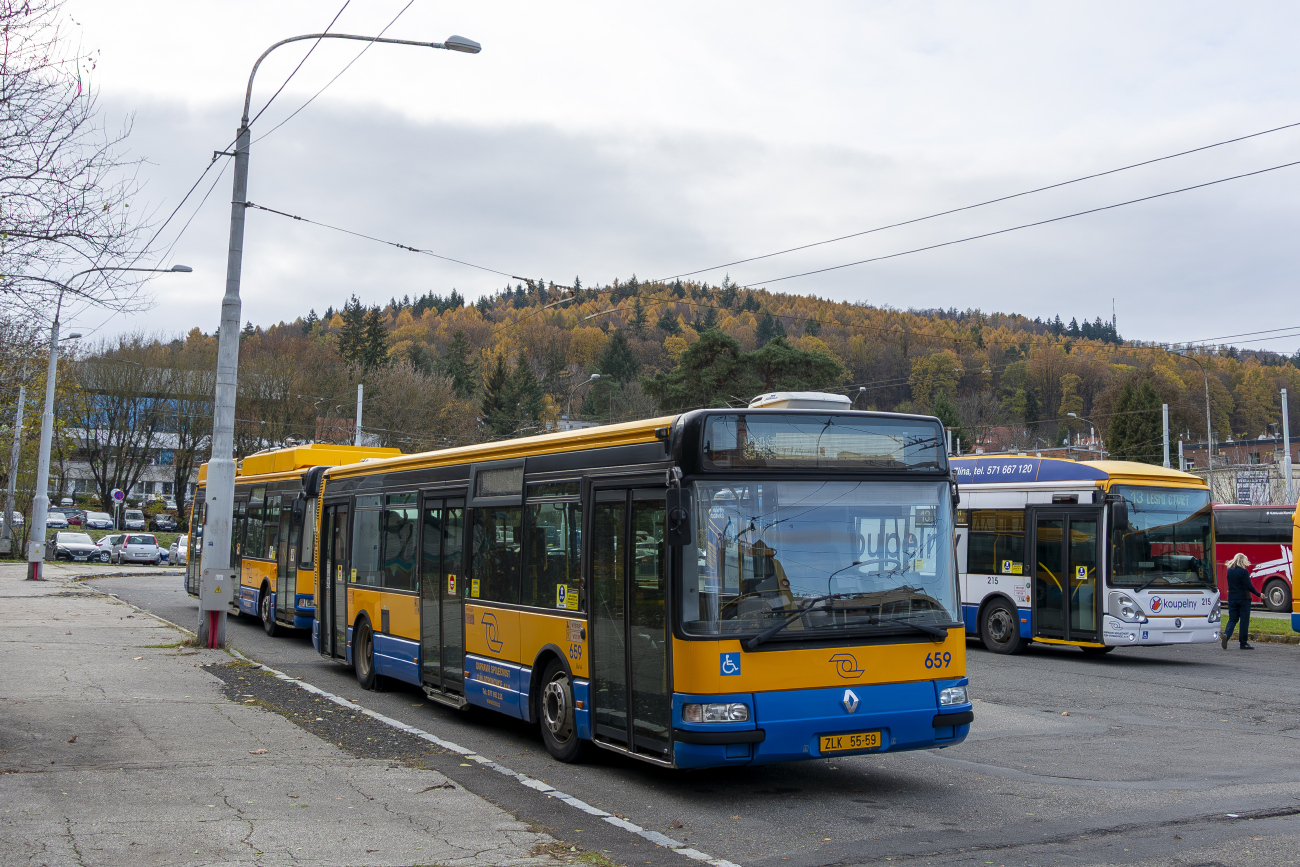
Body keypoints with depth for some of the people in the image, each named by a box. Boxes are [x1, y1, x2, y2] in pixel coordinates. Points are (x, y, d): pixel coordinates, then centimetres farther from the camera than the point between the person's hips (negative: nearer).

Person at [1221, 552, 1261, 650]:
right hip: (1243, 598, -5)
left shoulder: (1229, 571, 7)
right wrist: (1258, 594, -2)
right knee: (1244, 621, 3)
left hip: (1232, 598, 5)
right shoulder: (1244, 571, -13)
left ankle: (1226, 635, -17)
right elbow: (1249, 586, -12)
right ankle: (1243, 643, 7)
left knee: (1232, 619, 9)